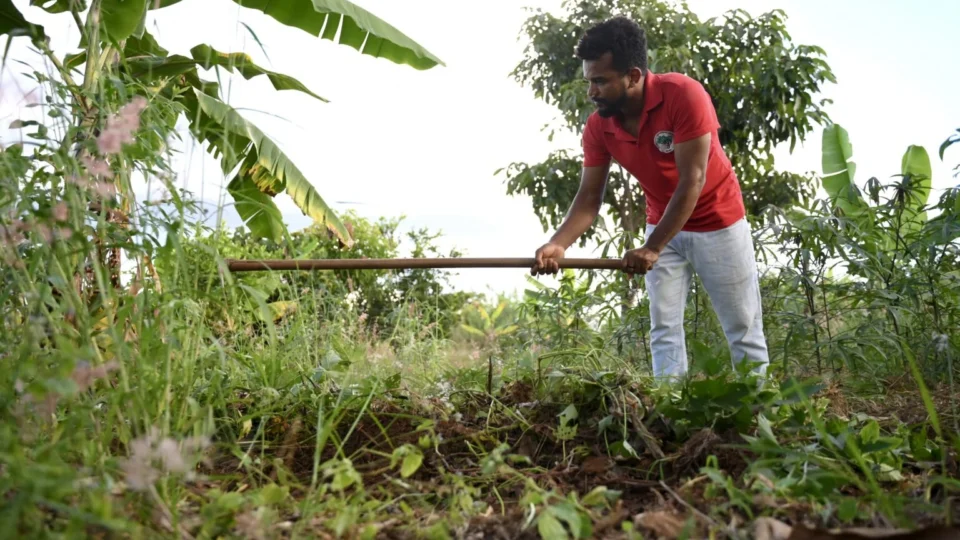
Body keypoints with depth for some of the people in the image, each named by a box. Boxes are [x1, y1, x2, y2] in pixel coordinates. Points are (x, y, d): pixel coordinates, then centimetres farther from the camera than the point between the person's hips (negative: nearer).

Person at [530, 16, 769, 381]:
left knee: (743, 330, 5)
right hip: (663, 226, 4)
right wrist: (558, 243, -30)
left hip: (718, 223, -4)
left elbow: (692, 181, -29)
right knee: (664, 330, 3)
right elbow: (589, 197, -12)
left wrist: (651, 249, -33)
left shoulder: (684, 95, -27)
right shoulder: (597, 127, -13)